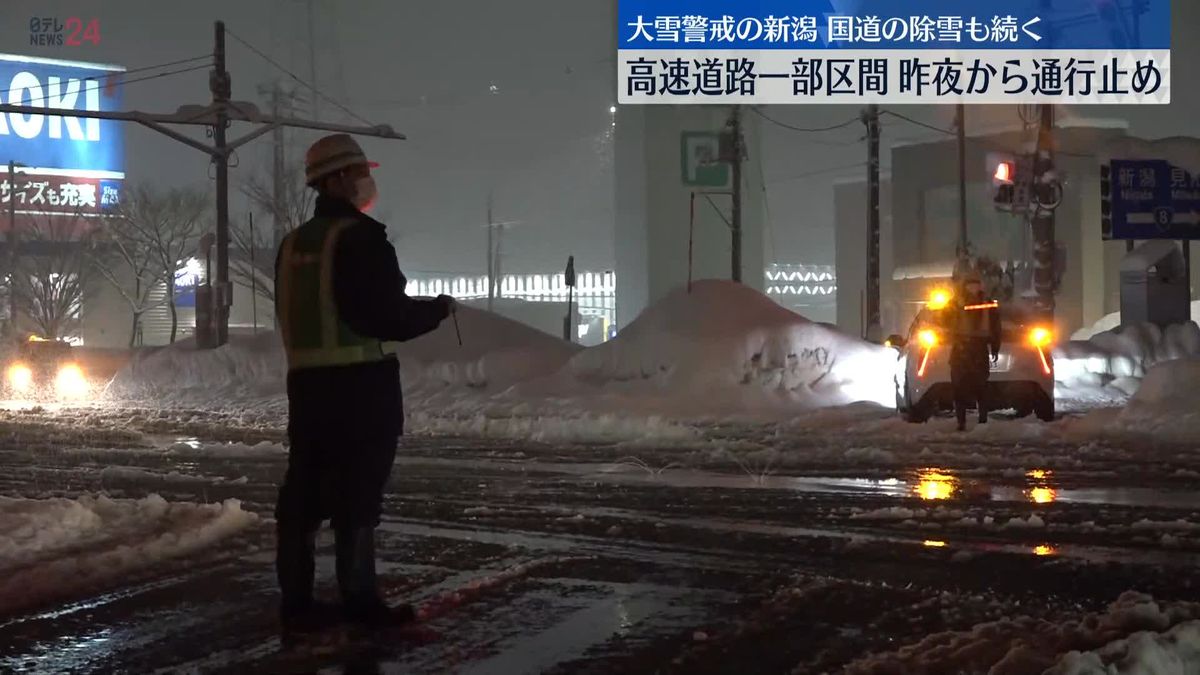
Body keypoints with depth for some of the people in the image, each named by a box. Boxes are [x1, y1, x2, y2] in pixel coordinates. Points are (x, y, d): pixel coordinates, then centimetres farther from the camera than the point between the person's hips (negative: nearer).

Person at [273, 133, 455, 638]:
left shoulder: (293, 244, 13)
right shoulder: (360, 237, -13)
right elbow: (390, 316, -17)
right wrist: (441, 307, 1)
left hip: (305, 382, 8)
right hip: (360, 385, -8)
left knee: (303, 494, 8)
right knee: (357, 495, -2)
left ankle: (296, 602, 12)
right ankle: (358, 601, 2)